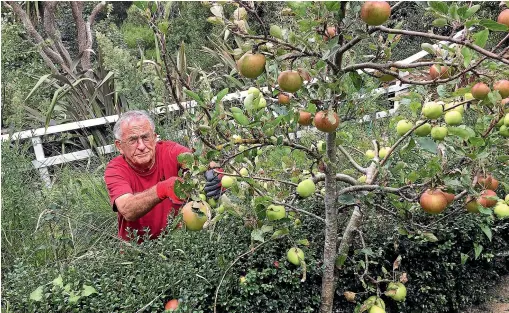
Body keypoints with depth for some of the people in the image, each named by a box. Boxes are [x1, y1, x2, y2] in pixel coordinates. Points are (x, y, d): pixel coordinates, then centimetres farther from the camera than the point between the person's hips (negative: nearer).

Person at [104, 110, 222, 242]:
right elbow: (127, 211, -29)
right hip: (136, 245, -1)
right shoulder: (115, 170, -13)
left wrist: (212, 173, -49)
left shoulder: (169, 151, -9)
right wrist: (162, 189, -45)